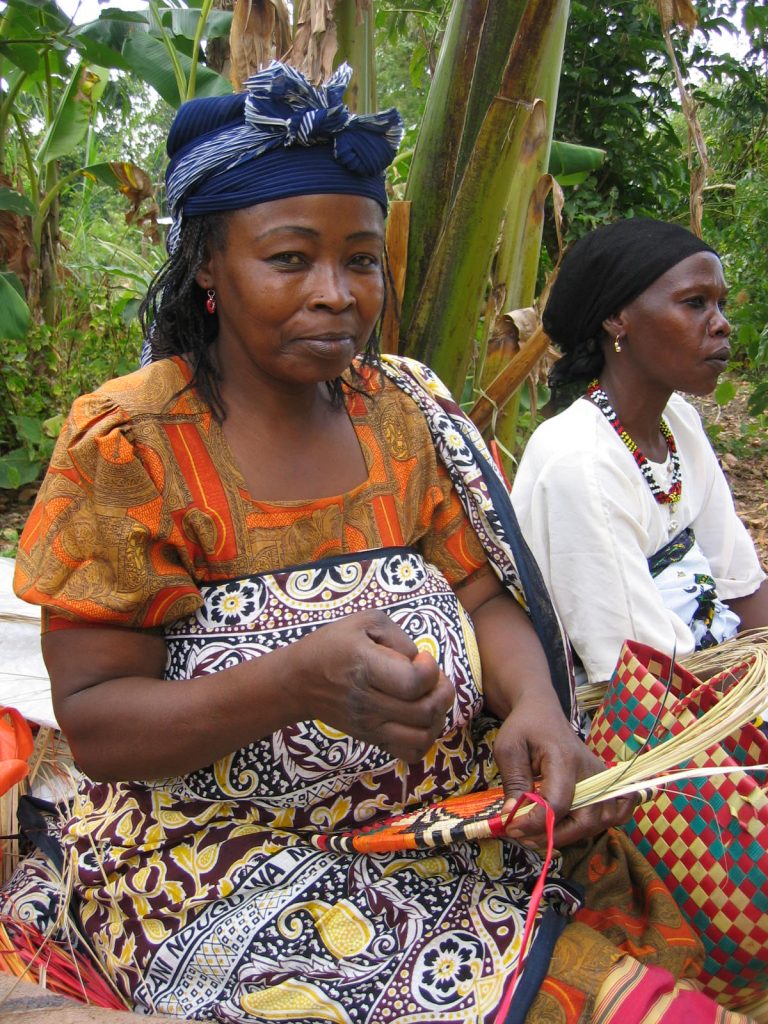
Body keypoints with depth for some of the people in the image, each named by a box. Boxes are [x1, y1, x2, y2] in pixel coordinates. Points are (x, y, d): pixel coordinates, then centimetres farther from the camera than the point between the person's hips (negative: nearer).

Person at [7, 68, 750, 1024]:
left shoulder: (406, 411, 4)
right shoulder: (128, 446, -10)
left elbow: (486, 598, 5)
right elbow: (92, 722, -12)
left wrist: (534, 704, -17)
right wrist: (304, 679, -28)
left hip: (457, 816, 4)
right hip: (235, 863, -3)